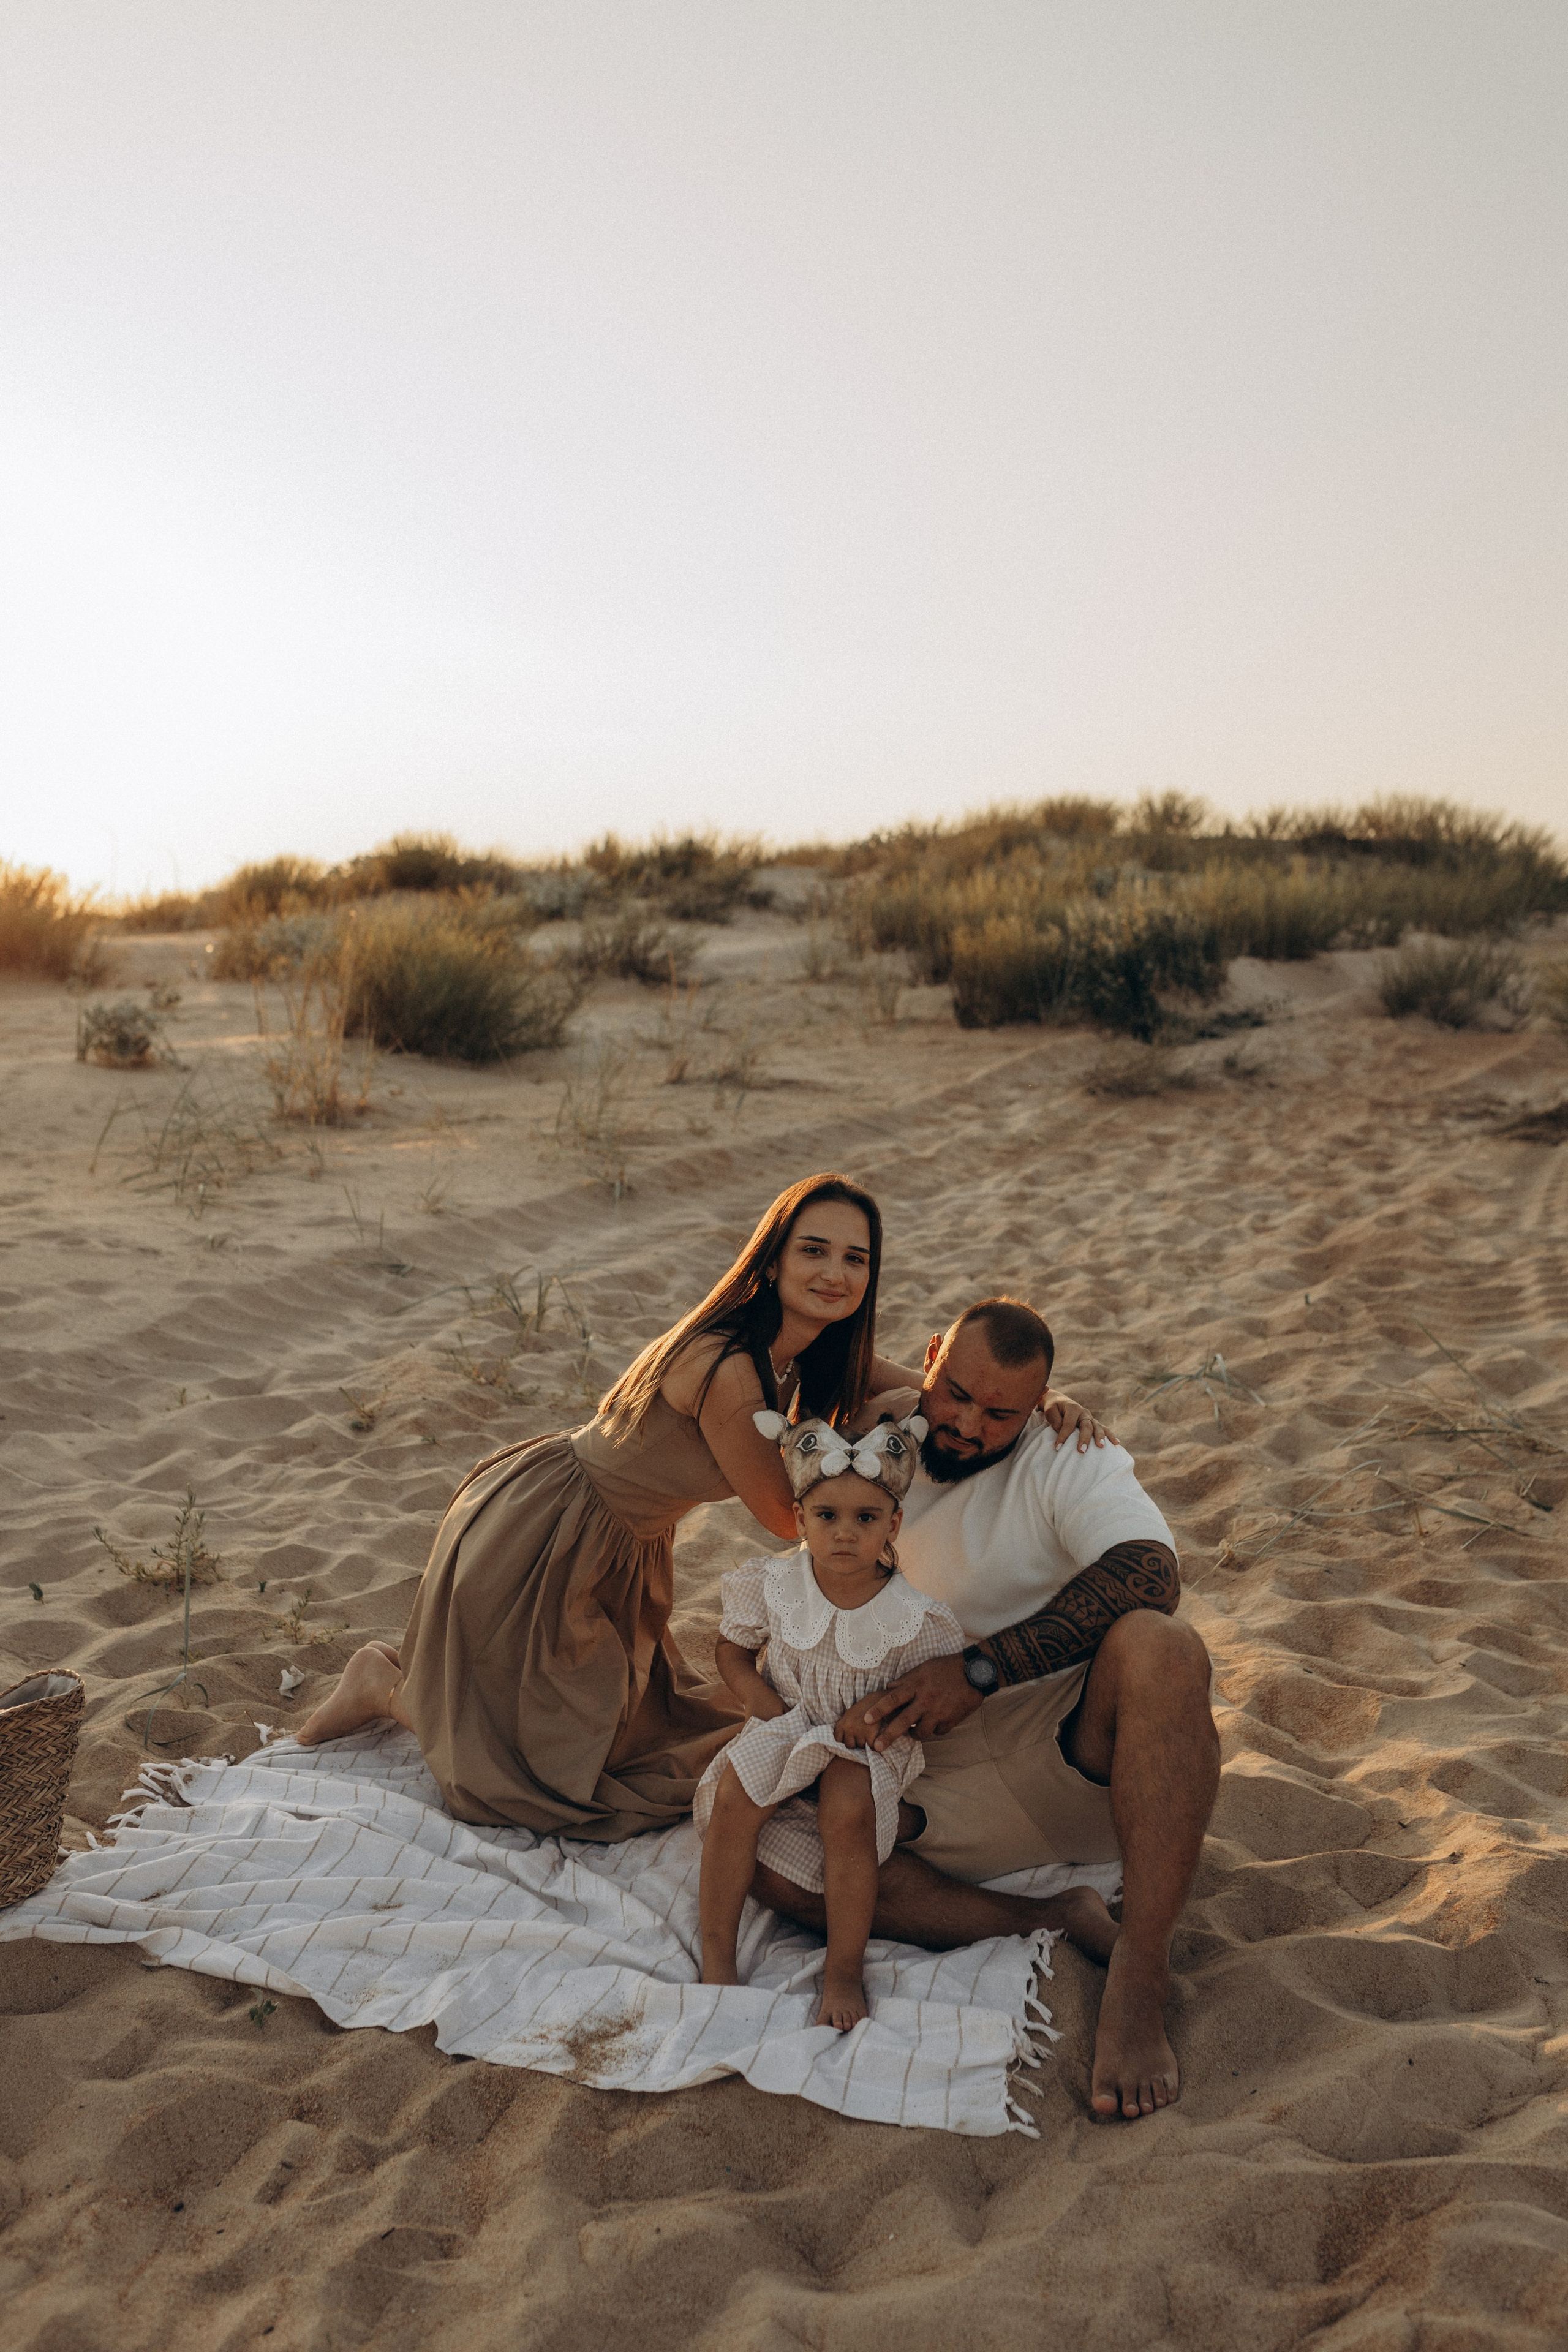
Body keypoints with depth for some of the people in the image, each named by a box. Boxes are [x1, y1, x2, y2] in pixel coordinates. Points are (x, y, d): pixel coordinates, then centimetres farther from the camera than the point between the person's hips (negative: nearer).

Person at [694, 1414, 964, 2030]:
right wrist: (774, 1712, -11)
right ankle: (716, 1957, -8)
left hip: (871, 1744, -2)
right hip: (788, 1722, 2)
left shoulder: (914, 1616, -19)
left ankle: (844, 1972, -11)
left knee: (849, 1815, -31)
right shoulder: (773, 1584, -13)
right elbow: (732, 1651, 3)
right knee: (735, 1795, -24)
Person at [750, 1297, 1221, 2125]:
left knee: (1160, 1649, -35)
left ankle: (1139, 1976, -30)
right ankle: (1057, 1924, -16)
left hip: (1076, 1751, -3)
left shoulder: (1066, 1456, -4)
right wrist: (848, 1708, -12)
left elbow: (1149, 1574, -24)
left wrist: (982, 1668, -28)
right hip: (948, 1792, 4)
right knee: (774, 1858, -21)